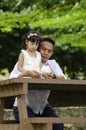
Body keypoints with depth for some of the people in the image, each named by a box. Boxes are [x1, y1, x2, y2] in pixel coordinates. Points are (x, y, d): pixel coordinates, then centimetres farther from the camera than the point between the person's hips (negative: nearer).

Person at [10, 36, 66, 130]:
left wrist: (53, 76, -35)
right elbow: (12, 78, -20)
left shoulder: (52, 64, 8)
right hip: (23, 106, -4)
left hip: (42, 106, 4)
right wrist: (26, 74, -41)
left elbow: (63, 78, -12)